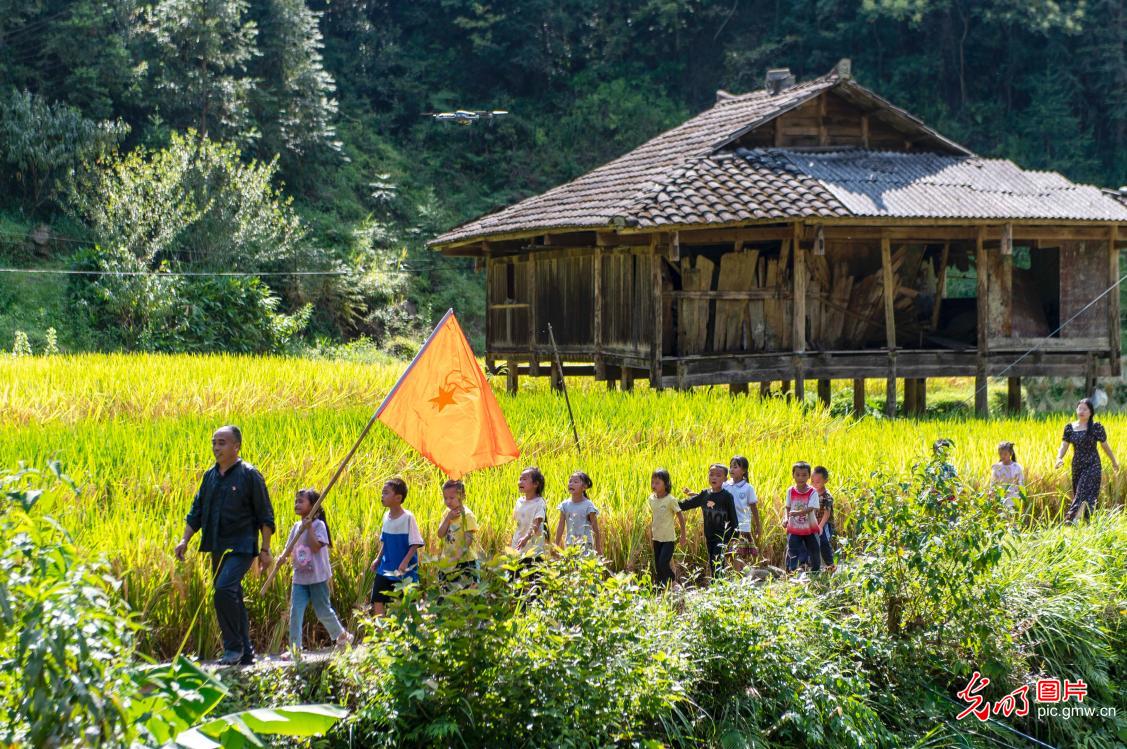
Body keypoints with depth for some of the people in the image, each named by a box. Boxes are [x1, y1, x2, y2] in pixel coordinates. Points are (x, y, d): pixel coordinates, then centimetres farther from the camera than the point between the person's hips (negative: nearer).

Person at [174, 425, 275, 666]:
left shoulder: (249, 475, -6)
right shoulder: (210, 476, 12)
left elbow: (265, 516, -4)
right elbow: (196, 511, 17)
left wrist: (265, 550, -7)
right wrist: (185, 540, 5)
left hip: (241, 547, -7)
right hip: (218, 548, 7)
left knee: (224, 589, -24)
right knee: (232, 599, 10)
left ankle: (234, 647, -13)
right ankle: (246, 655, 20)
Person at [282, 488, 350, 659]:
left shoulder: (318, 525, -9)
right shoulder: (296, 526, 10)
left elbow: (315, 547, -21)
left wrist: (309, 528, -23)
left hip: (317, 577, -5)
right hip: (300, 577, 5)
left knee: (323, 611, 5)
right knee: (295, 612, -4)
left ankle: (342, 635, 27)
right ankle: (294, 648, -4)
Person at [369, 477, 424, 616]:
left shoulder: (408, 518, -16)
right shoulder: (386, 516, 4)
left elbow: (415, 544, -16)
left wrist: (405, 562, -24)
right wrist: (378, 559, 8)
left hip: (404, 572, -6)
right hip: (386, 568, 6)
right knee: (377, 600, 0)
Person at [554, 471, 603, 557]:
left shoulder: (588, 505, -8)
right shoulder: (565, 505, 3)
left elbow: (596, 530, -5)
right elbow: (560, 527, 6)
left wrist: (599, 550, -4)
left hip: (585, 546, -4)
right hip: (569, 545, 4)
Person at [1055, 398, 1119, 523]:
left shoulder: (1096, 427, -5)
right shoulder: (1069, 427, 5)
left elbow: (1105, 446, 4)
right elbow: (1064, 446, 1)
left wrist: (1114, 462, 15)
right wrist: (1059, 458, -20)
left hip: (1092, 466, -5)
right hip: (1076, 466, 5)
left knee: (1084, 494, -16)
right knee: (1077, 493, 8)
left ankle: (1071, 519, -28)